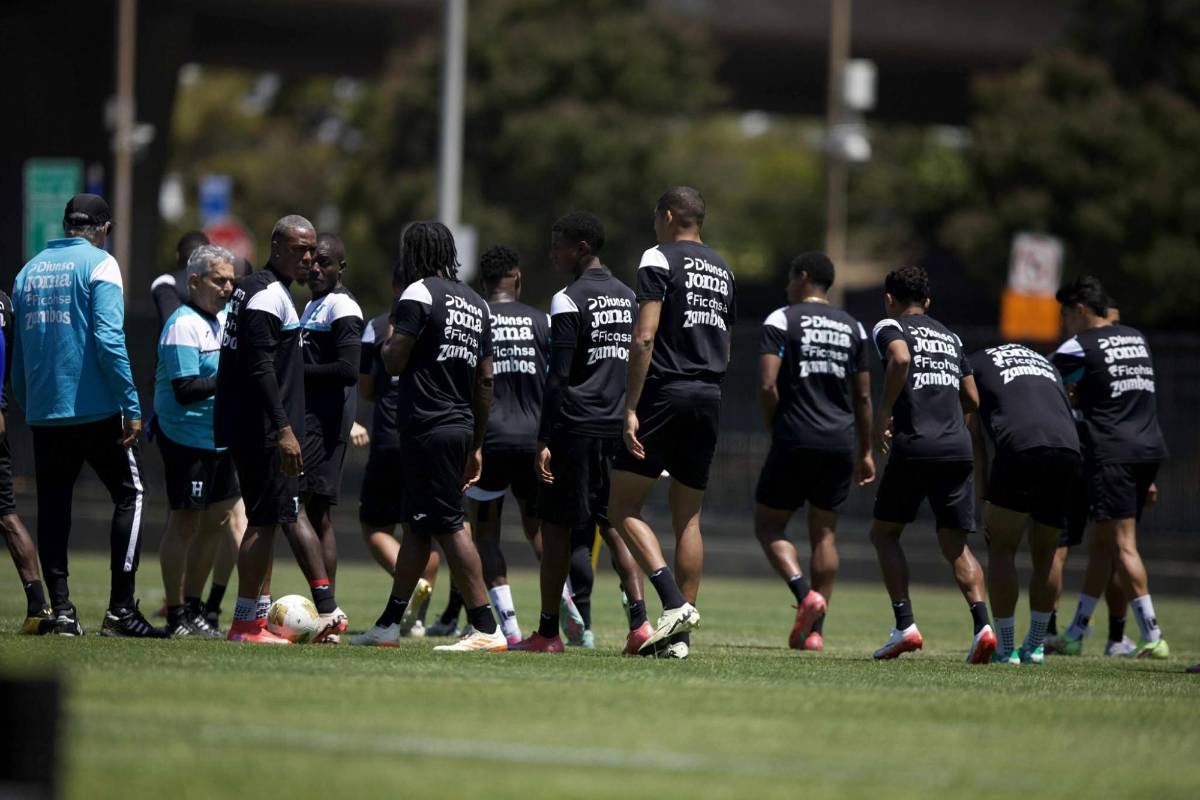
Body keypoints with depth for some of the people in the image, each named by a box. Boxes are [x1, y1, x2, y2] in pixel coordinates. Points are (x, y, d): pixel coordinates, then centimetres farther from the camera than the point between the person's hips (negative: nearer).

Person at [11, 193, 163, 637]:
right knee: (130, 495, 4)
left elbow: (18, 348, 14)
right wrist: (132, 407, -12)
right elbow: (108, 339, -14)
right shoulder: (99, 265, -4)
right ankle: (120, 609, -4)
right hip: (96, 411, -5)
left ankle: (61, 610, 2)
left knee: (52, 508, 9)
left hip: (44, 413, 5)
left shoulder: (30, 271, 13)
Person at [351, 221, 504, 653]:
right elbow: (485, 381, 16)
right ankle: (388, 624, 24)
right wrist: (476, 445, 21)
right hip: (461, 427, 8)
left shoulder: (419, 294, -9)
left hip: (427, 429, -8)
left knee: (450, 527, -8)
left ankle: (486, 628, -12)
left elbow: (394, 362, -14)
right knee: (418, 525, 16)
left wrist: (390, 338, 10)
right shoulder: (475, 303, 15)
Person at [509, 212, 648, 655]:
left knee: (556, 526, 2)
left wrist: (545, 440, -11)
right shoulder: (628, 298, 13)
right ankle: (639, 622, -4)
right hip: (619, 429, 7)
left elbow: (558, 377, -12)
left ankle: (548, 632, 5)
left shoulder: (568, 301, -9)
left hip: (576, 426, -7)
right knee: (614, 524, 10)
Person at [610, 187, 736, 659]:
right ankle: (680, 636, 6)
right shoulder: (723, 271, 17)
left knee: (625, 507, -1)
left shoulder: (659, 259, -4)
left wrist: (631, 408, -14)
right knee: (688, 516, 9)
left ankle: (674, 604, -17)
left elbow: (644, 338, -13)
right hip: (710, 399, 6)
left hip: (665, 394, -6)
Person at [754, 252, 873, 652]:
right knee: (824, 532, 10)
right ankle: (815, 630, 6)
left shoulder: (781, 320, -3)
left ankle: (805, 593, -17)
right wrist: (865, 452, 18)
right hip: (841, 443, 4)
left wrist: (774, 428, 1)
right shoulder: (852, 328, 11)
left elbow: (767, 384, -13)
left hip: (795, 441, -4)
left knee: (769, 526, 7)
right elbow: (863, 397, 12)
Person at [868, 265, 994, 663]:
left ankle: (905, 626, -1)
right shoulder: (949, 337, 22)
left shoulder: (889, 327, 5)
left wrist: (883, 413, -12)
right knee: (955, 543, 7)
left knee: (884, 533, 11)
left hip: (914, 447, -5)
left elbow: (900, 358, -19)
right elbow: (972, 399, 21)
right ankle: (982, 624, -14)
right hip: (958, 447, 5)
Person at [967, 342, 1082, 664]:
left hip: (1020, 448, -4)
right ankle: (1035, 646, 24)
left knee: (1002, 549, 9)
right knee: (1045, 553, 19)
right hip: (1069, 451, 4)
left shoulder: (974, 364, 23)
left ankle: (1005, 647, 6)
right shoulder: (1045, 363, 36)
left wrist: (984, 496, 20)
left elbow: (975, 437, 18)